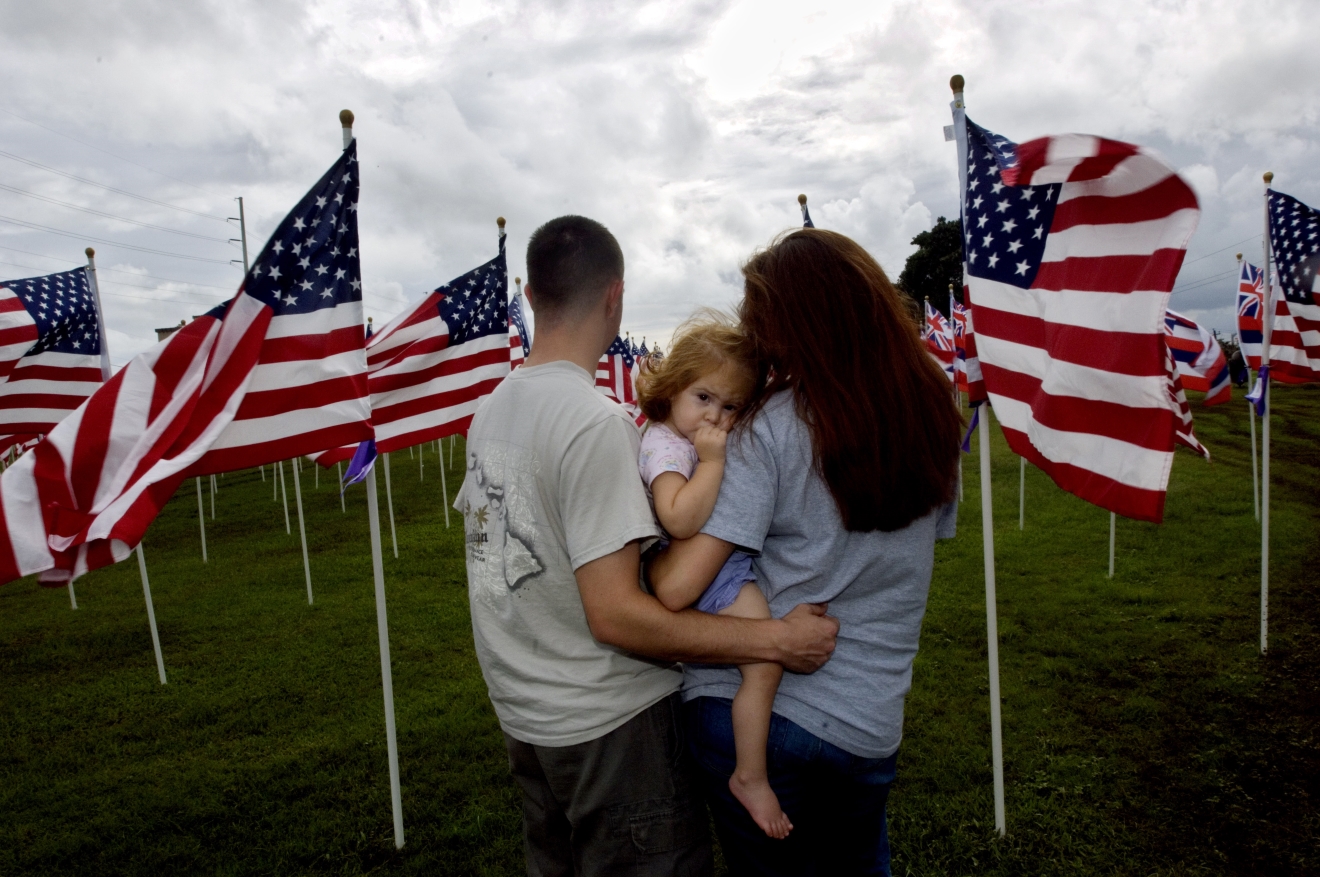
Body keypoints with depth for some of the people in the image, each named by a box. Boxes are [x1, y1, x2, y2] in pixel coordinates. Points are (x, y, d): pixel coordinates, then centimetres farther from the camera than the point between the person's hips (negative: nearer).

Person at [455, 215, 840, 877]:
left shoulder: (490, 407, 2)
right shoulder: (598, 422, -24)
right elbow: (616, 616, -26)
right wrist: (779, 639, -24)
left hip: (521, 714, 8)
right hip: (608, 724, -8)